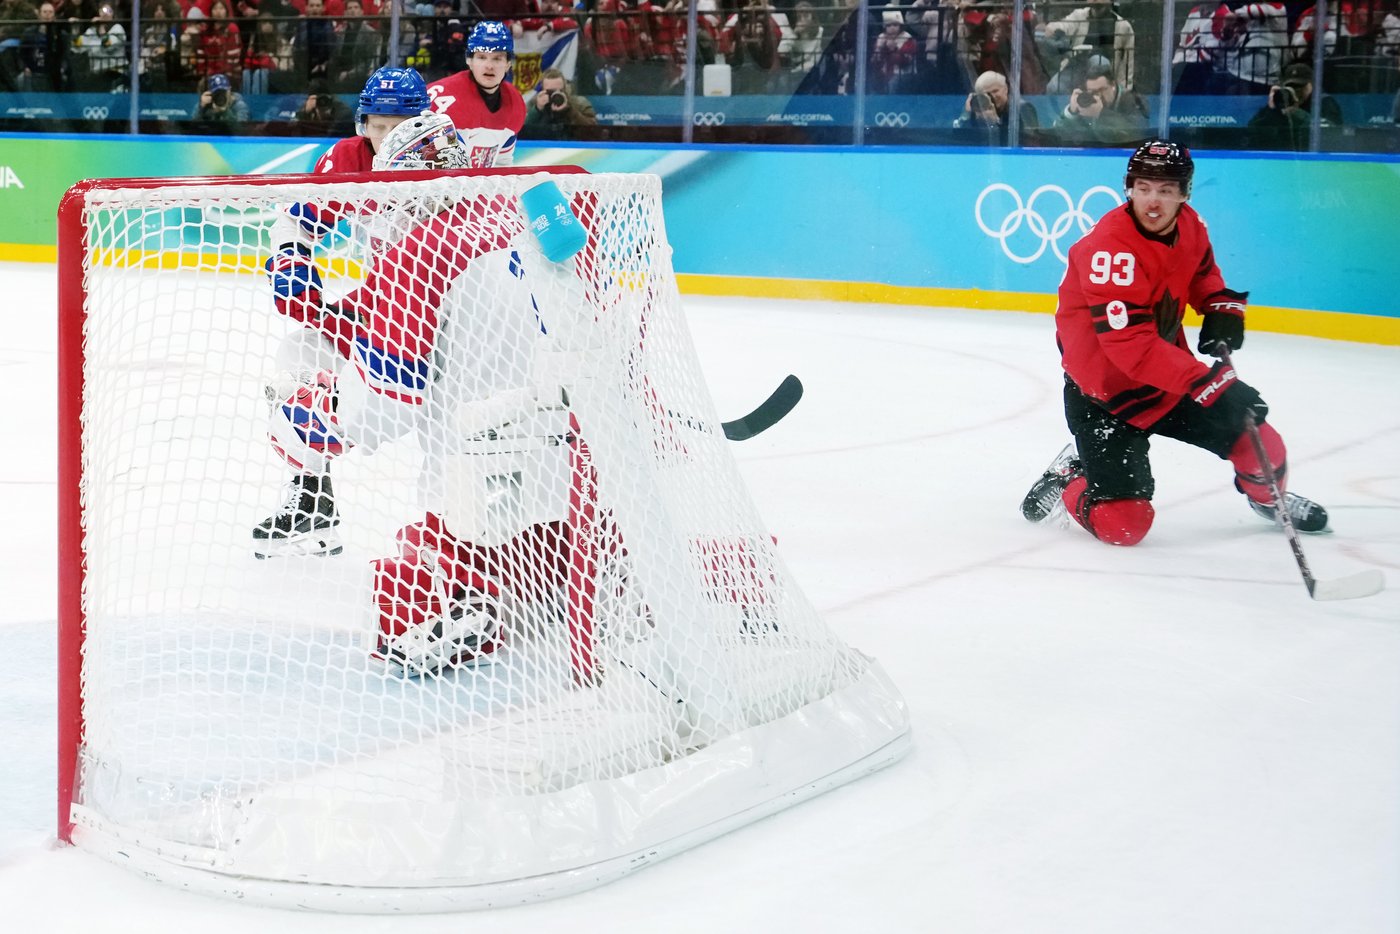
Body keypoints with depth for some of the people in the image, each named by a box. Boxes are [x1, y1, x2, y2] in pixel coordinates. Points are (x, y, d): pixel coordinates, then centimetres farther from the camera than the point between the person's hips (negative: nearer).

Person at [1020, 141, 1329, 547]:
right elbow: (1131, 346, -35)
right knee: (1123, 524, -13)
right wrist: (1210, 383, -39)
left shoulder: (1189, 225, -4)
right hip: (1103, 391, -7)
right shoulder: (1110, 248, -30)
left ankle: (1268, 497, 38)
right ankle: (1070, 476, 19)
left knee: (1260, 445, 2)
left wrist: (1221, 304, -1)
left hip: (1169, 375, 7)